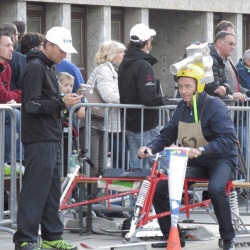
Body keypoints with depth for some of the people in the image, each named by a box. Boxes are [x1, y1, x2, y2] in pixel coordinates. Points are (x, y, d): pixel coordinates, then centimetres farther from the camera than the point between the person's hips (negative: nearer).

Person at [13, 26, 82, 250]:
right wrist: (61, 103, -21)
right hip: (39, 140, -10)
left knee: (52, 189, 12)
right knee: (35, 190, -9)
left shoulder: (50, 68, 18)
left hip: (52, 139, 10)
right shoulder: (35, 68, -12)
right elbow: (32, 105, -18)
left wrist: (65, 102, 10)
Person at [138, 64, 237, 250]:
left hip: (220, 159, -6)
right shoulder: (182, 108, 2)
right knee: (158, 189, -9)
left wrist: (201, 150, -45)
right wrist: (150, 148, -18)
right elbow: (167, 136, 4)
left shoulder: (215, 106, -18)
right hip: (194, 163, 6)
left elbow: (228, 140, -30)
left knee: (215, 189, -38)